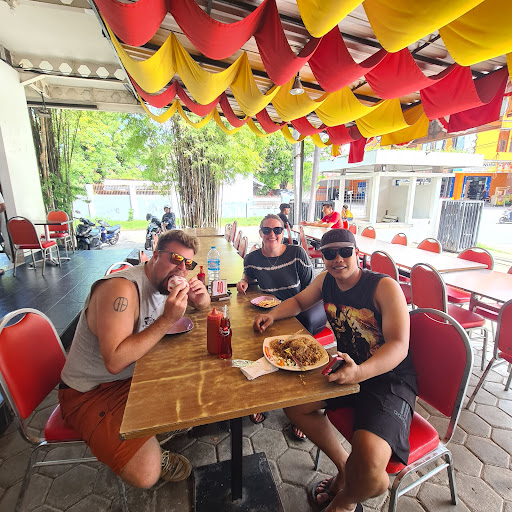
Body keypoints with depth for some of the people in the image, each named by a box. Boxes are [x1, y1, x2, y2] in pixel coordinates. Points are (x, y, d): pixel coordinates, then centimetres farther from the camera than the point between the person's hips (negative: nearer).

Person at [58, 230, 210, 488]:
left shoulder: (168, 281, -3)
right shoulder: (121, 288, -30)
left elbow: (202, 305, 11)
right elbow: (115, 362, -34)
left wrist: (200, 297, -14)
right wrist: (167, 320, -35)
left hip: (136, 372, 8)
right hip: (90, 391, -8)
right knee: (145, 475, -21)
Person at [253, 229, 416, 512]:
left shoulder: (384, 287, -20)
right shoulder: (326, 280, -1)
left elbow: (399, 346, -25)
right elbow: (298, 300, 15)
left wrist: (359, 372, -43)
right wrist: (273, 314, -5)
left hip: (389, 377, -6)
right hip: (346, 367, 7)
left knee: (367, 467, -26)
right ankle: (344, 467, 21)